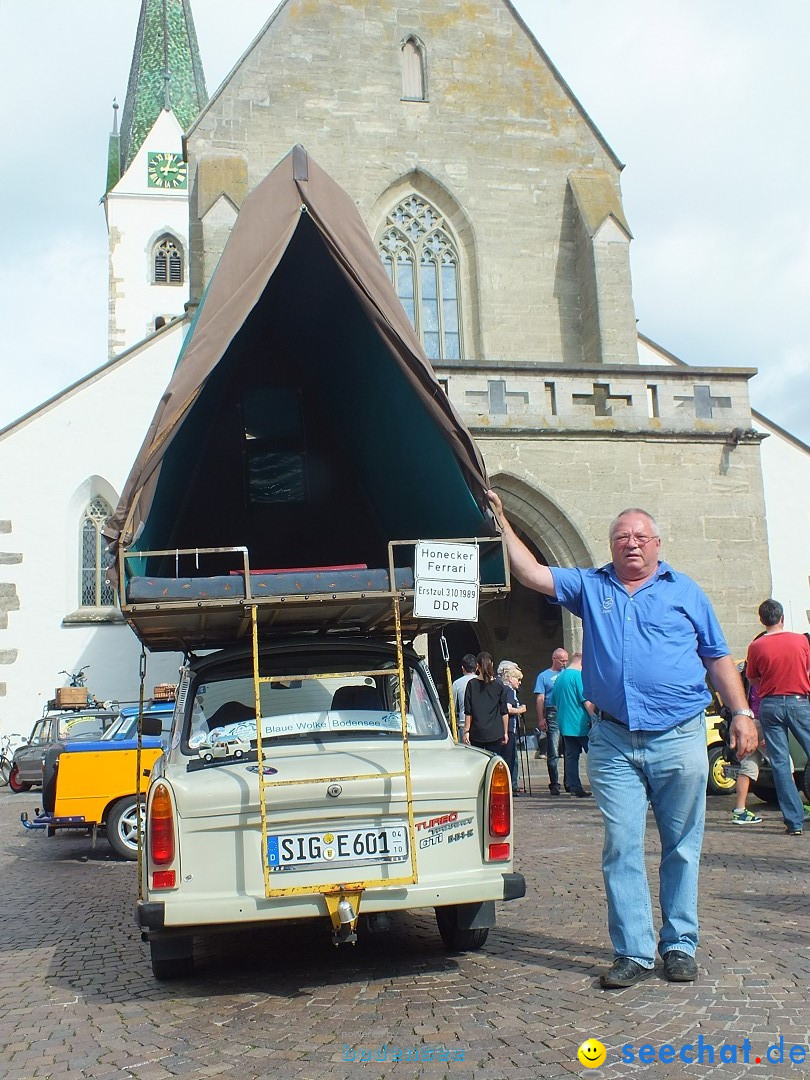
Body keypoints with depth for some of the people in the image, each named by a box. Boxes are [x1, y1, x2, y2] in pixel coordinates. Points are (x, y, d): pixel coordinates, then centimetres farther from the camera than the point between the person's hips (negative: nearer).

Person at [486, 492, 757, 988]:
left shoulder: (685, 591, 10)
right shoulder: (590, 587, 11)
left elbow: (718, 658, 12)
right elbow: (532, 573, 4)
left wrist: (742, 713, 5)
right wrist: (502, 521, -2)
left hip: (680, 740, 0)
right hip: (613, 743, 1)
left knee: (682, 848, 7)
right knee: (622, 848, 0)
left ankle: (680, 946, 19)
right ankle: (634, 952, 8)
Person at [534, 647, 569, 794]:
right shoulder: (544, 676, 8)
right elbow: (540, 699, 2)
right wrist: (541, 719, -7)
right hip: (553, 715, -3)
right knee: (553, 753, -2)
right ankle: (554, 783, 2)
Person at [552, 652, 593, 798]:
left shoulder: (560, 677, 15)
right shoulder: (578, 675, -11)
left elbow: (556, 702, 21)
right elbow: (587, 701, -17)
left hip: (564, 724, 8)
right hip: (580, 725, -8)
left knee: (571, 756, 7)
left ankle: (574, 788, 6)